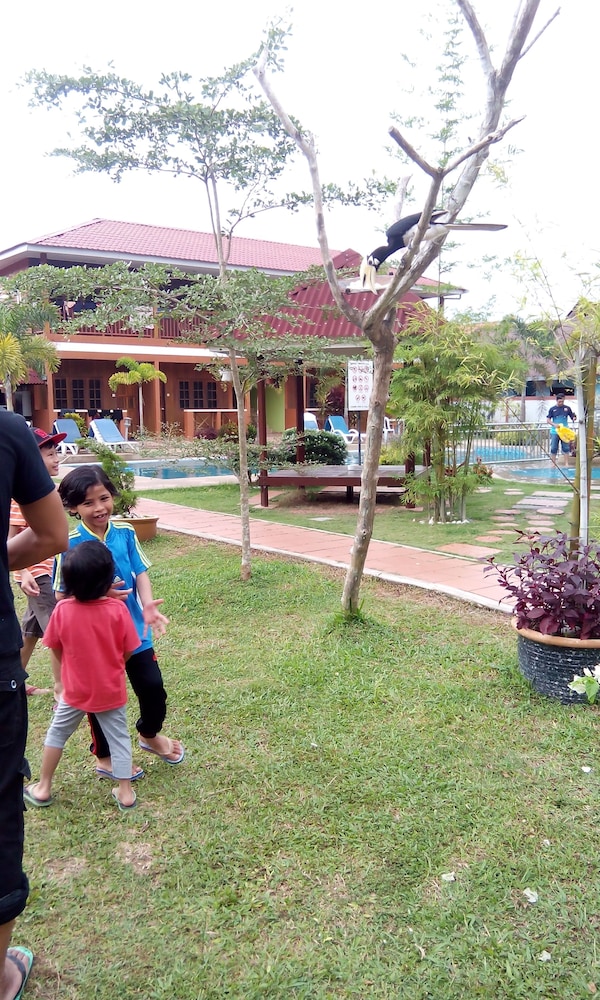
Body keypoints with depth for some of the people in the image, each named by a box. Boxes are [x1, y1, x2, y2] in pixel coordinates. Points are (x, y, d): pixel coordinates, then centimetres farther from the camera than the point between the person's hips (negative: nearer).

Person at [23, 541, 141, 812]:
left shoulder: (62, 609, -17)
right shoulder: (117, 609, -20)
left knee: (57, 734, 22)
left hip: (74, 690, 1)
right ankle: (125, 792, 20)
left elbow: (55, 651, -3)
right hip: (111, 690, -1)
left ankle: (43, 788, 33)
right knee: (119, 737, 15)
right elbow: (128, 651, -10)